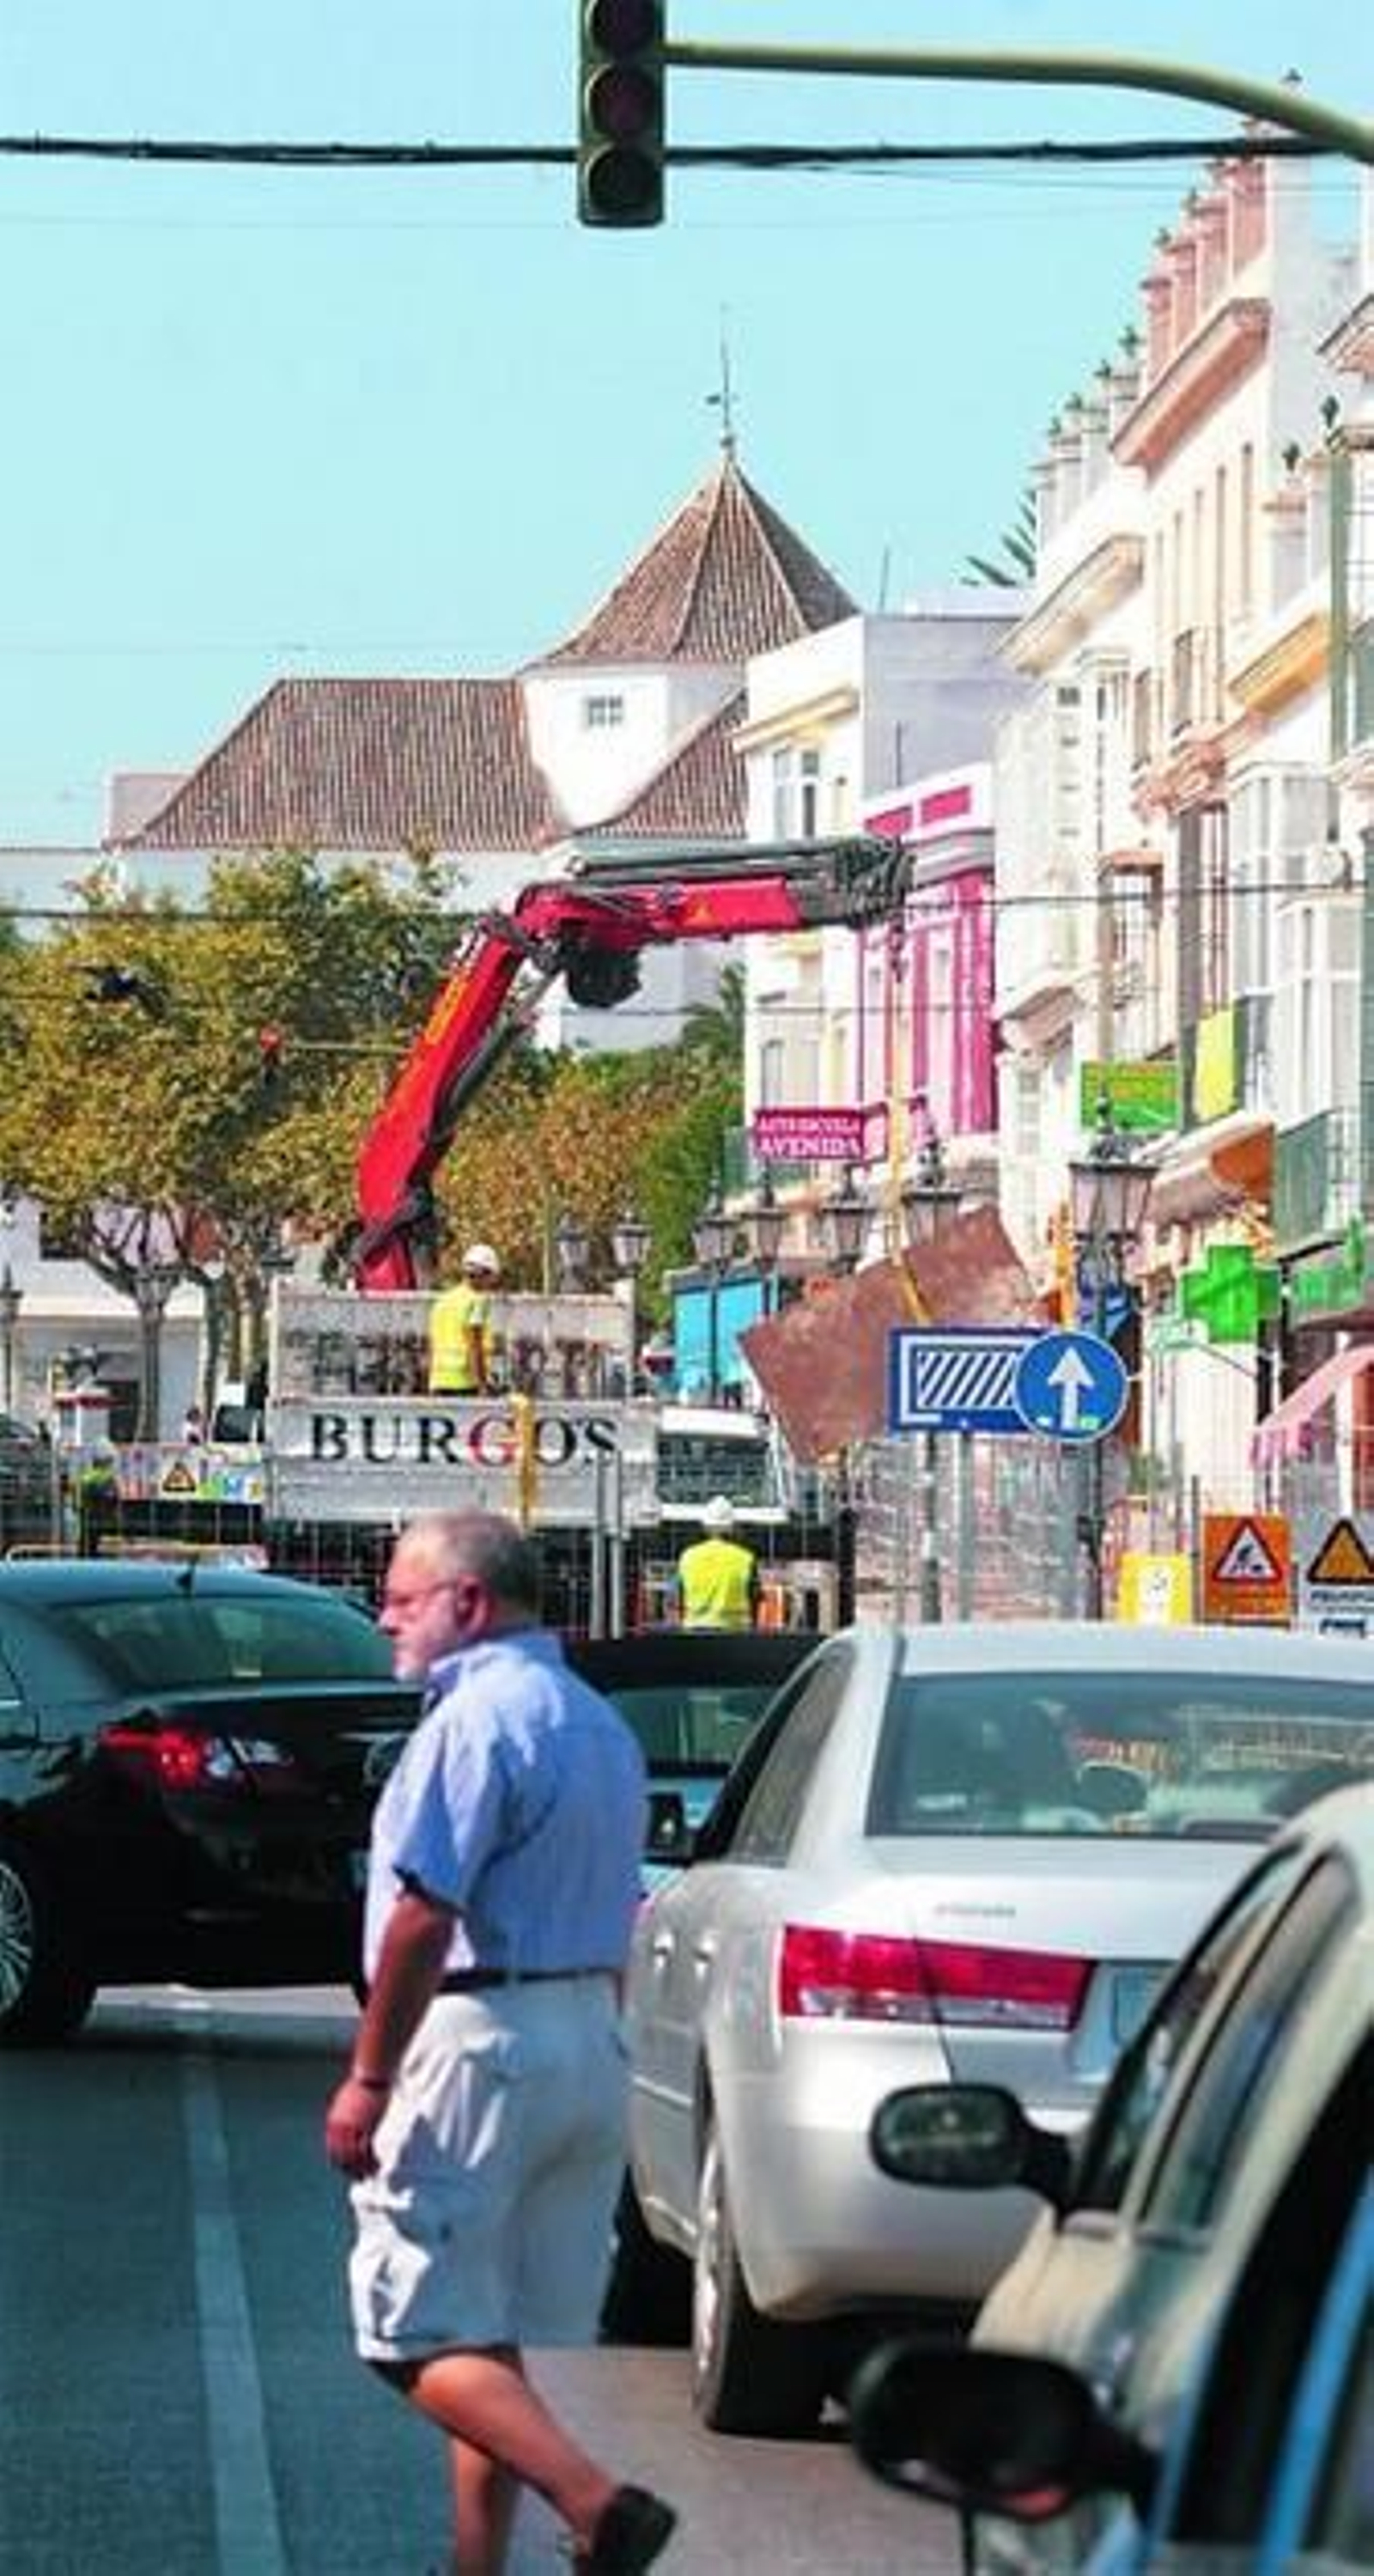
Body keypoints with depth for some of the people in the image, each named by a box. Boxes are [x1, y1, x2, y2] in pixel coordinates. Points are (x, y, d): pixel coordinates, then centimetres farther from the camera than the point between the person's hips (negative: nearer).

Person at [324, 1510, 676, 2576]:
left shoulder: (476, 1718, -13)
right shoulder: (601, 1723, 17)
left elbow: (425, 1917, -20)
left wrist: (367, 2079, -17)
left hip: (478, 2039, -9)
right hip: (591, 2042, 9)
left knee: (421, 2333, -8)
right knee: (486, 2338, 13)